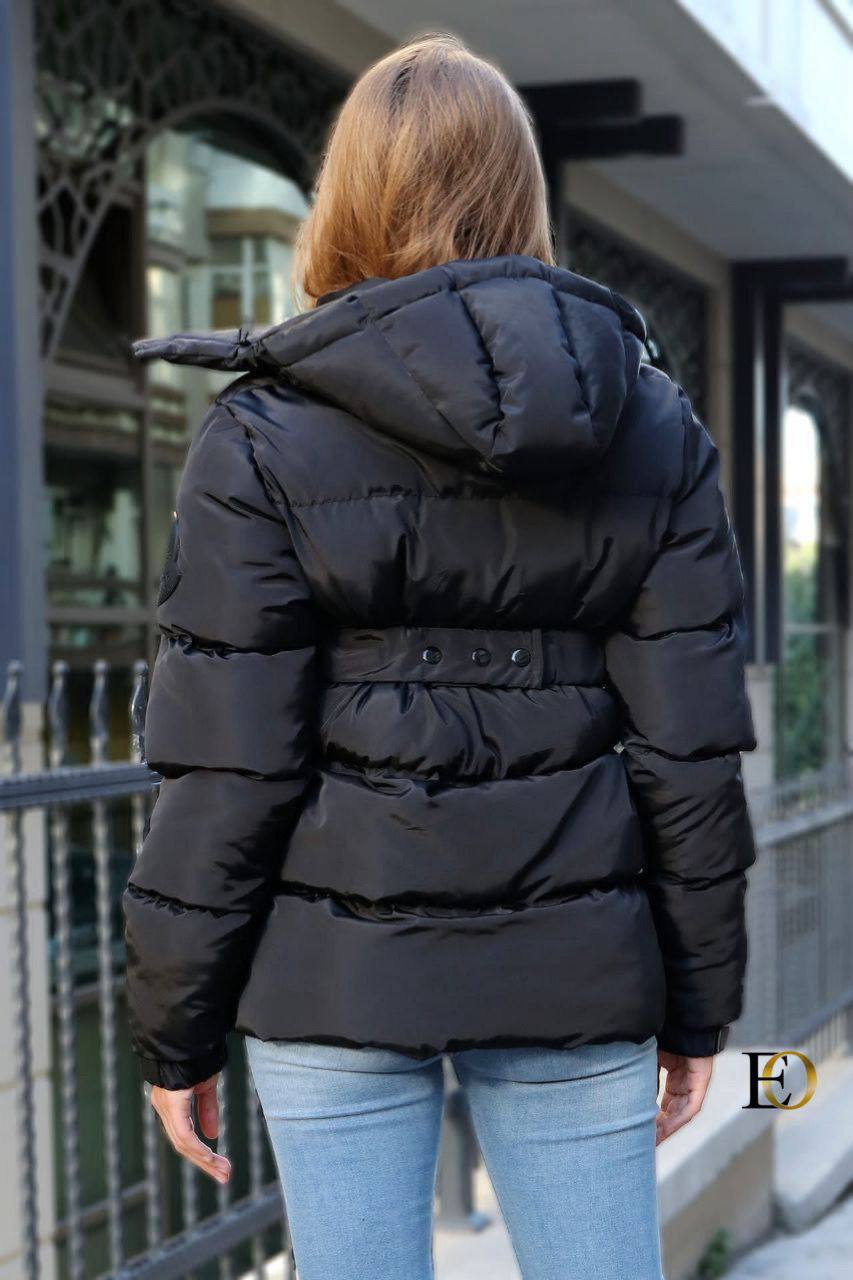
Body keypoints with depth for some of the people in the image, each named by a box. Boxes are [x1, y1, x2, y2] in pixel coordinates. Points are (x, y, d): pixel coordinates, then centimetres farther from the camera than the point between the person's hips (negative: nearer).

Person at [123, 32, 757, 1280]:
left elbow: (225, 777, -7)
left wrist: (175, 1029, 3)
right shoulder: (655, 427, 3)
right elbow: (692, 752, 2)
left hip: (338, 975, -2)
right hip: (575, 968, 2)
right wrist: (699, 1005, 11)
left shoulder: (265, 439, -6)